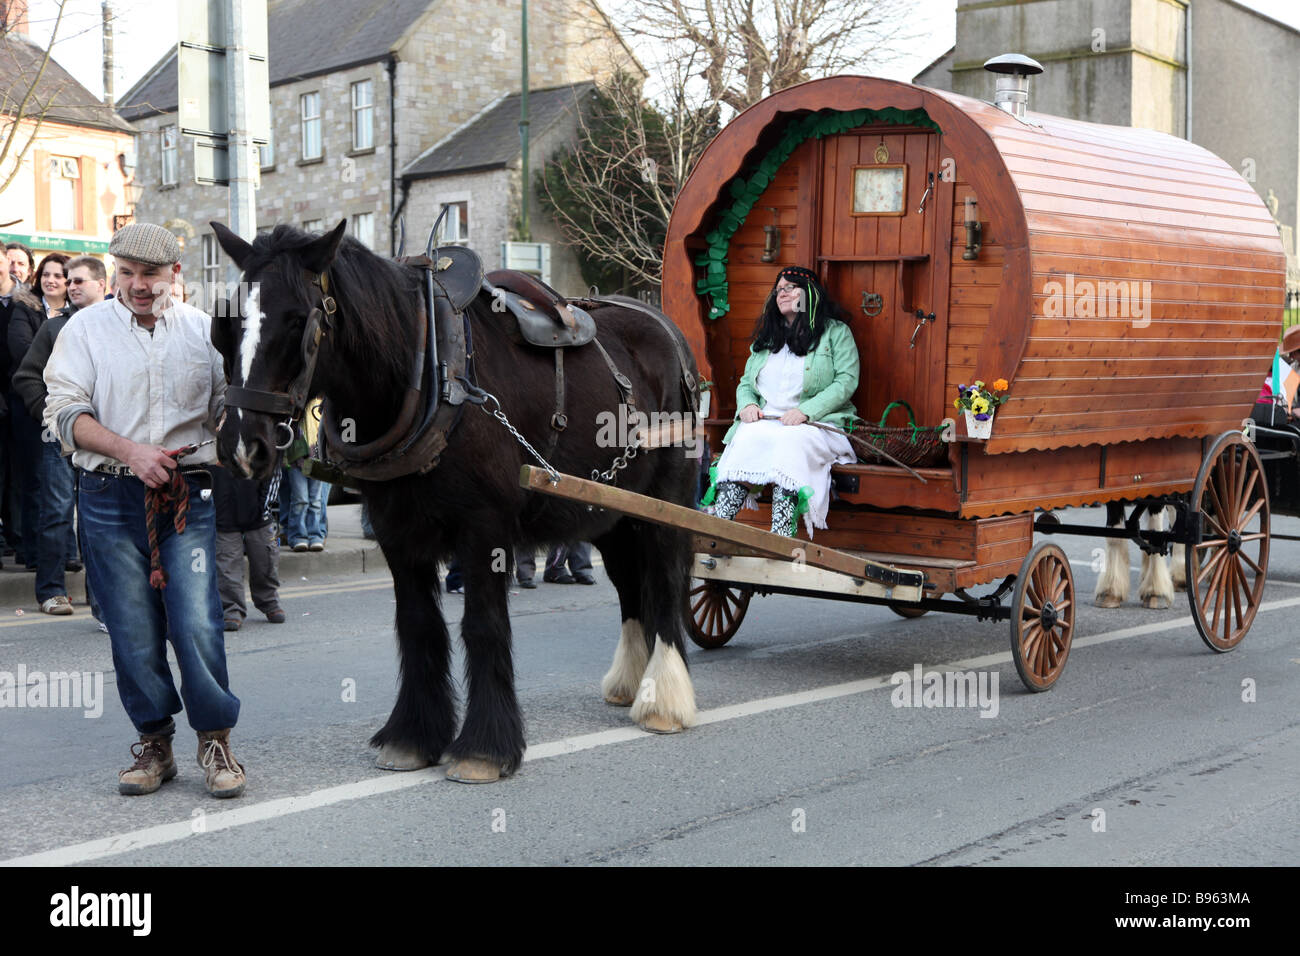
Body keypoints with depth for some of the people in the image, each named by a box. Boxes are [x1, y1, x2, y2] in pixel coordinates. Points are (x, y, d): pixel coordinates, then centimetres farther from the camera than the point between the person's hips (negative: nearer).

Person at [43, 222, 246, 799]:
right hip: (110, 498, 0)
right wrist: (130, 451, -16)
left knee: (197, 625, -8)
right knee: (133, 633, 4)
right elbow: (64, 413, -3)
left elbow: (227, 403, 11)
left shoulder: (203, 329, 7)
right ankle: (154, 744, 19)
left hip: (188, 497, 0)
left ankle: (214, 740, 9)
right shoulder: (87, 329, 4)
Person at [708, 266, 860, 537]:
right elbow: (745, 383, 25)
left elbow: (847, 381, -3)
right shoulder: (767, 338, 26)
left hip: (816, 424, -3)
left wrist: (805, 411, -17)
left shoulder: (836, 332, 9)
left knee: (790, 442, -38)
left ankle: (780, 538, -50)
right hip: (764, 421, 4)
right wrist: (747, 404, 0)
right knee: (748, 438, -31)